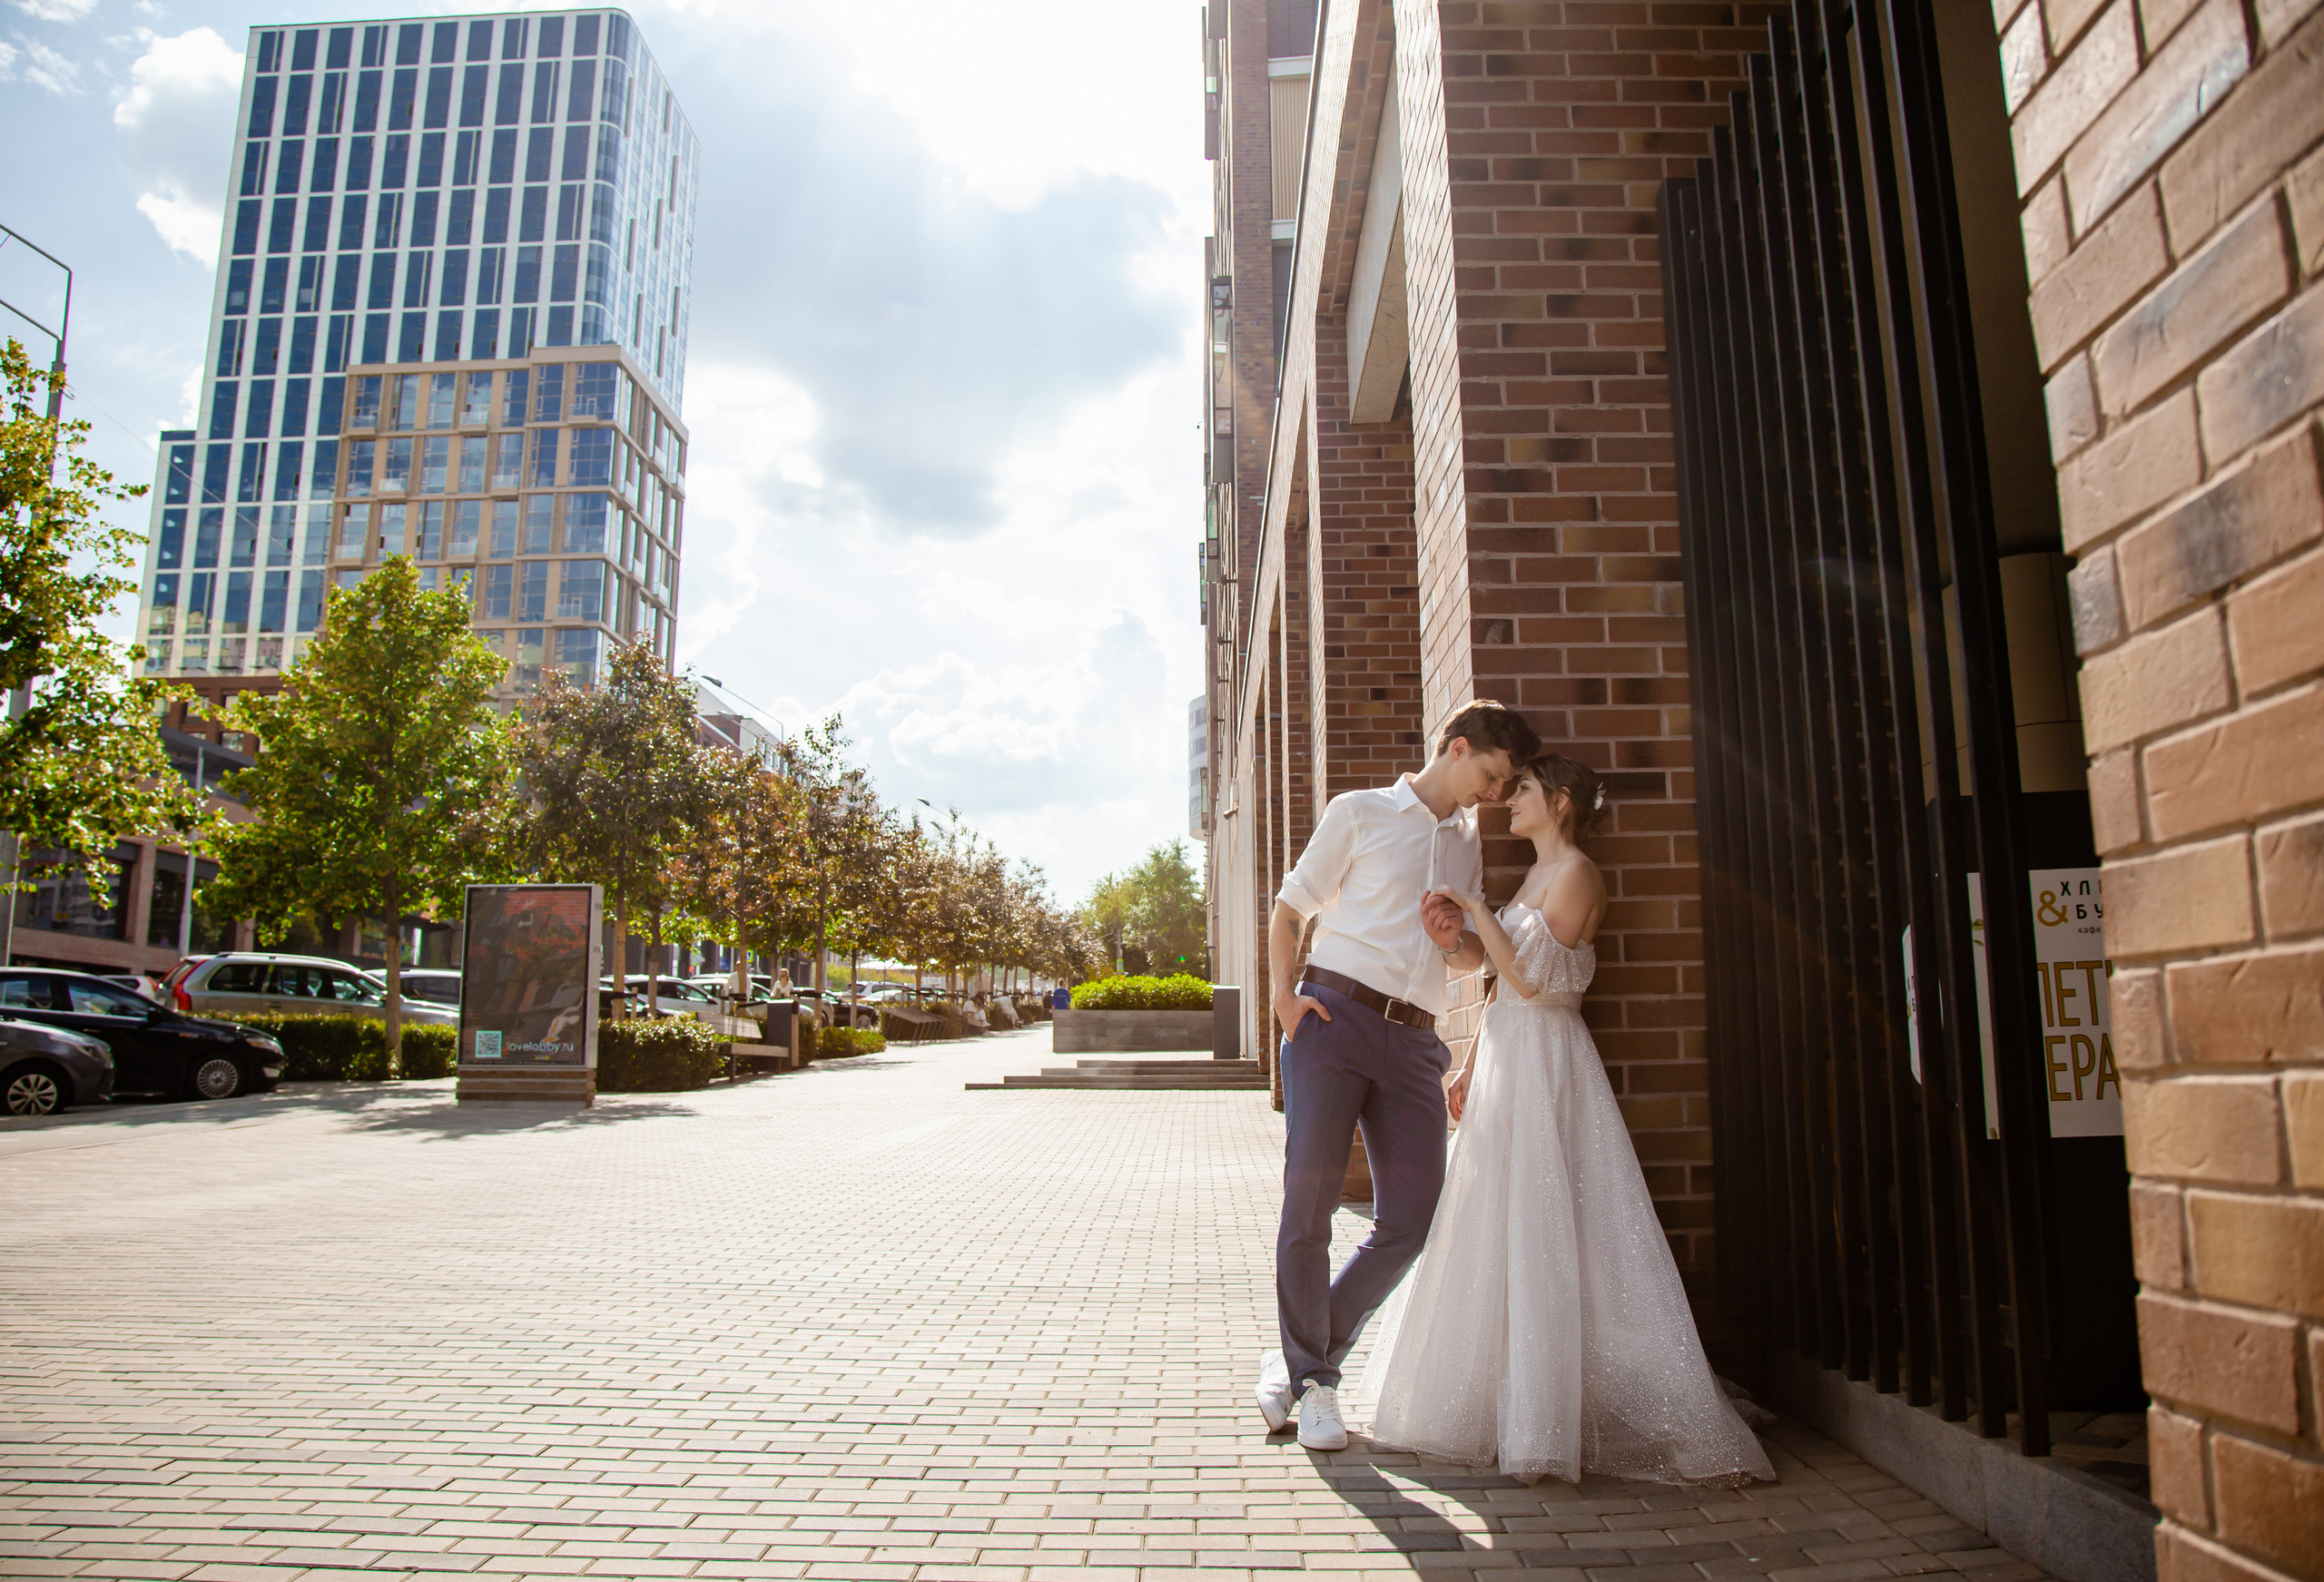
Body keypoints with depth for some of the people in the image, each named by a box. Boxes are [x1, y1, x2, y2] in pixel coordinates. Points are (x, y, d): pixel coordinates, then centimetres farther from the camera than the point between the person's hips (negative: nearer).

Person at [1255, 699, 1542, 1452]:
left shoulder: (1470, 846, 23)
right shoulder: (1360, 813, 8)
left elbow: (1478, 956, 28)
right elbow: (1290, 908, 7)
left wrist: (1458, 940, 4)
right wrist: (1283, 994, -8)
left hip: (1414, 1040, 5)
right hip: (1335, 1016, -5)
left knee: (1410, 1221, -2)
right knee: (1310, 1198, -8)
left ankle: (1305, 1364, 15)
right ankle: (1309, 1372, 10)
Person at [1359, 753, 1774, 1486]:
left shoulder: (1575, 873, -9)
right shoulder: (1535, 877, 18)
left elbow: (1531, 977, -19)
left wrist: (1474, 905, -14)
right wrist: (1469, 1068, 18)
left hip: (1544, 1068, -9)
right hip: (1507, 1068, 9)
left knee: (1542, 1239, -6)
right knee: (1500, 1239, 12)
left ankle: (1547, 1423, 1)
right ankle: (1514, 1406, 21)